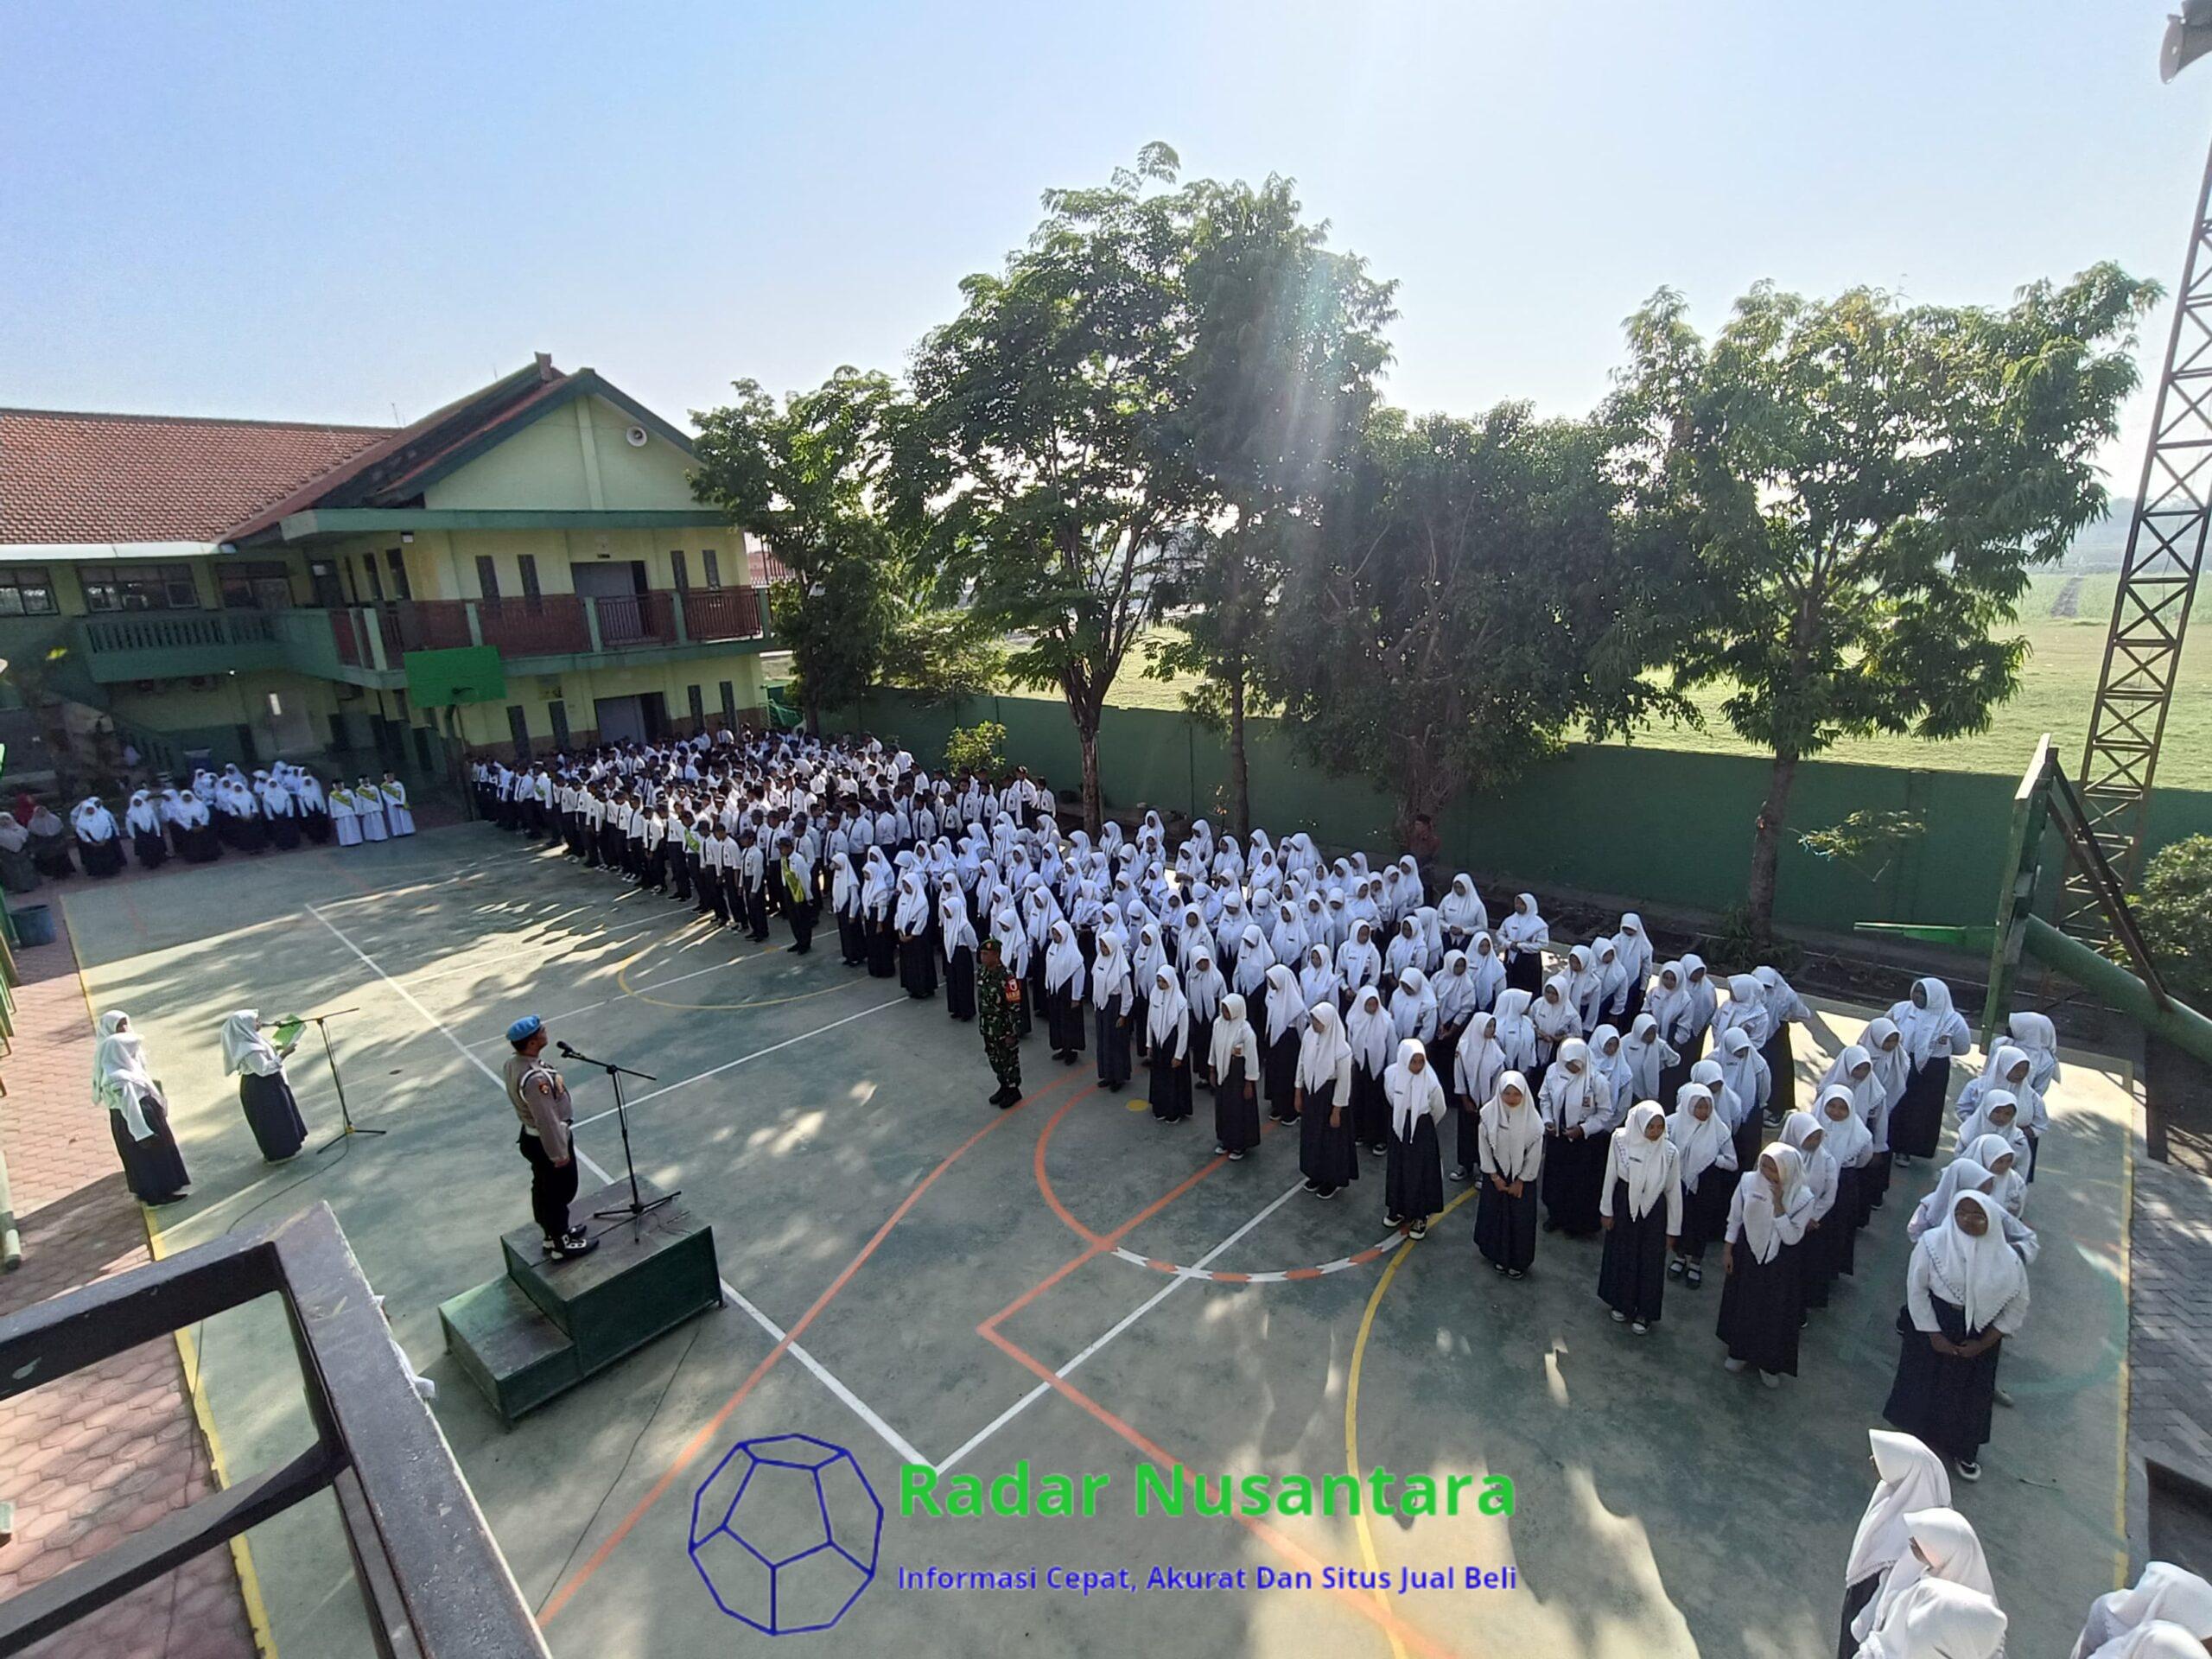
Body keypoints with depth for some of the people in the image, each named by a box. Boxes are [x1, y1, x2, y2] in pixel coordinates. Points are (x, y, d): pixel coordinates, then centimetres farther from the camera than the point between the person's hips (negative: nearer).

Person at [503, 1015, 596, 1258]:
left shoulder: (514, 1062, -5)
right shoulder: (535, 1078, -36)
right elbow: (547, 1119, -29)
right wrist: (559, 1153, -18)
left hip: (531, 1136, 9)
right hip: (546, 1142, -9)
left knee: (543, 1189, 25)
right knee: (560, 1192, 9)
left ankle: (552, 1234, 43)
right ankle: (561, 1244, 26)